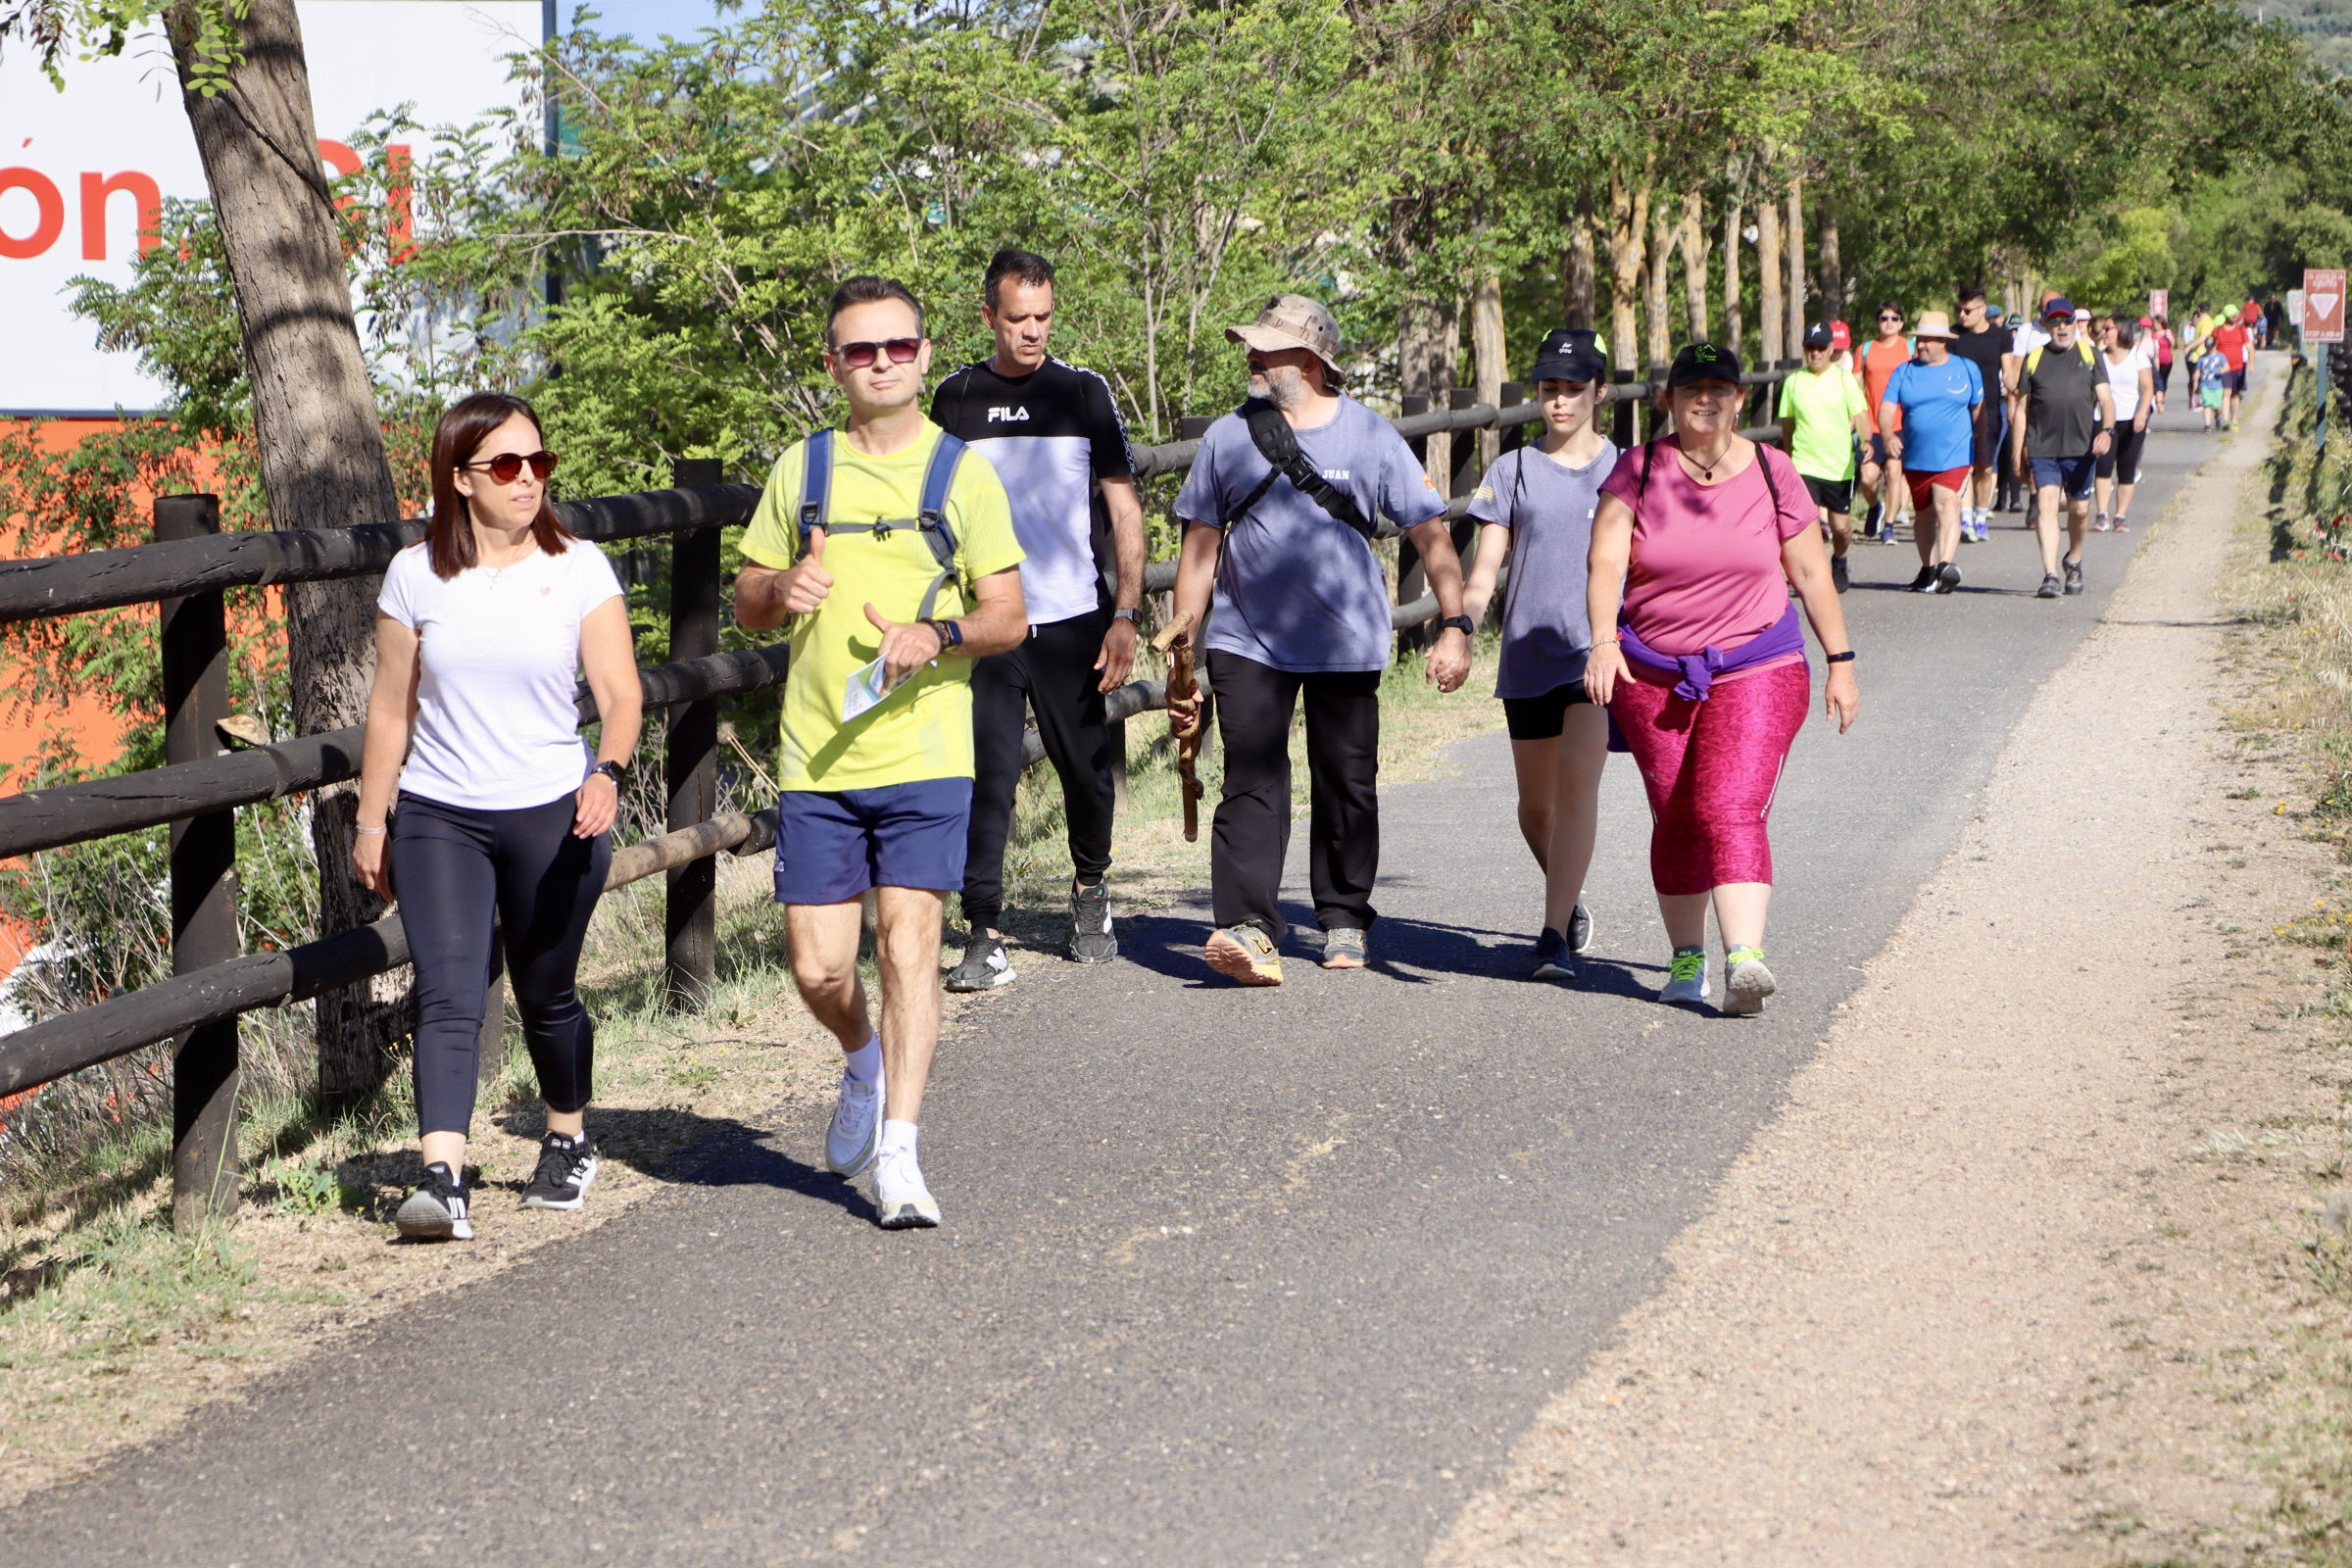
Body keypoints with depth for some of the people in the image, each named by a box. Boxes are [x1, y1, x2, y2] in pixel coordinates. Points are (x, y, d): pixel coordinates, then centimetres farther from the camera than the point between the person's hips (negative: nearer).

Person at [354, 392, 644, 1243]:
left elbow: (621, 692, -8)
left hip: (552, 814, 0)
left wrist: (607, 772, -26)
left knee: (546, 997, 12)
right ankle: (443, 1180, -23)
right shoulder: (416, 575, 1)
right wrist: (372, 821, 10)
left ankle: (568, 1142, 36)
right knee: (448, 995, -15)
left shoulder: (579, 568, -1)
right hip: (439, 817, 0)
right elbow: (390, 709, 8)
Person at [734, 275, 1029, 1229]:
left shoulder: (962, 474, 5)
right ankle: (865, 1063, 35)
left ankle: (898, 1156, -4)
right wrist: (781, 589, -8)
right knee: (816, 968, 2)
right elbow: (745, 603, 16)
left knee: (908, 940, -10)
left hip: (925, 756, -2)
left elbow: (1009, 617, 3)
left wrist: (939, 634, -17)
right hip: (815, 761, 2)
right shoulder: (801, 469, 11)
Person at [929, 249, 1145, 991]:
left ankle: (1090, 889, 35)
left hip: (1074, 620, 0)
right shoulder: (955, 399, 6)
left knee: (1087, 770, 9)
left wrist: (1125, 614, -4)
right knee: (986, 776, -10)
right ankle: (984, 936, -9)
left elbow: (1124, 508, 5)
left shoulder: (1083, 391, 4)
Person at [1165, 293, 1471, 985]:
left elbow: (1431, 533, -2)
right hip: (1248, 642, 0)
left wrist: (1455, 625, -13)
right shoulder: (1229, 436, 3)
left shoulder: (1370, 437, -2)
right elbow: (1200, 544, 8)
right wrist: (1182, 649, 6)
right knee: (1252, 783, -13)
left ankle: (1344, 919, 25)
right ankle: (1249, 929, -22)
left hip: (1346, 643, 0)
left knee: (1348, 786, 9)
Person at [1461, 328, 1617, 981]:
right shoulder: (1511, 473, 6)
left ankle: (1555, 937, -20)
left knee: (1577, 779, -20)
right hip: (1530, 655, 2)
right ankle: (1571, 905, 39)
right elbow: (1484, 571, 0)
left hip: (1601, 651, -2)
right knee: (1536, 807, 10)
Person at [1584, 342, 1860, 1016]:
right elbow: (1606, 561, -13)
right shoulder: (1636, 472, -1)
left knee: (1731, 810, -17)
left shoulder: (1771, 473, 1)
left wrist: (1840, 663, 9)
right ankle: (1686, 960, 22)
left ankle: (1744, 959, -28)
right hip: (1652, 676, 2)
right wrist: (1604, 641, -29)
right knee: (1674, 820, 8)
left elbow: (1811, 573, 8)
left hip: (1757, 669, -2)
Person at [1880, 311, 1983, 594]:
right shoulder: (1904, 372, 5)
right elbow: (1887, 408, -4)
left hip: (1954, 454, -3)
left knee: (1946, 503, -22)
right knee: (1924, 514, 13)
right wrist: (1888, 434, -25)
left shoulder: (1966, 369, 5)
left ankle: (1947, 565, -34)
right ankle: (1928, 570, 29)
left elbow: (1979, 408, 12)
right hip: (1916, 457, 3)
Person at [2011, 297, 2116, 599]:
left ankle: (2074, 561, 36)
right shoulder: (2034, 359, 9)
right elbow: (2021, 409, 12)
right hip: (2042, 447, 0)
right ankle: (2050, 576, -18)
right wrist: (2018, 452, 8)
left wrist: (2106, 429, -18)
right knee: (2046, 504, -13)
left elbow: (2105, 397, 1)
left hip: (2081, 447, 1)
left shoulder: (2089, 355, 8)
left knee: (2079, 508, 9)